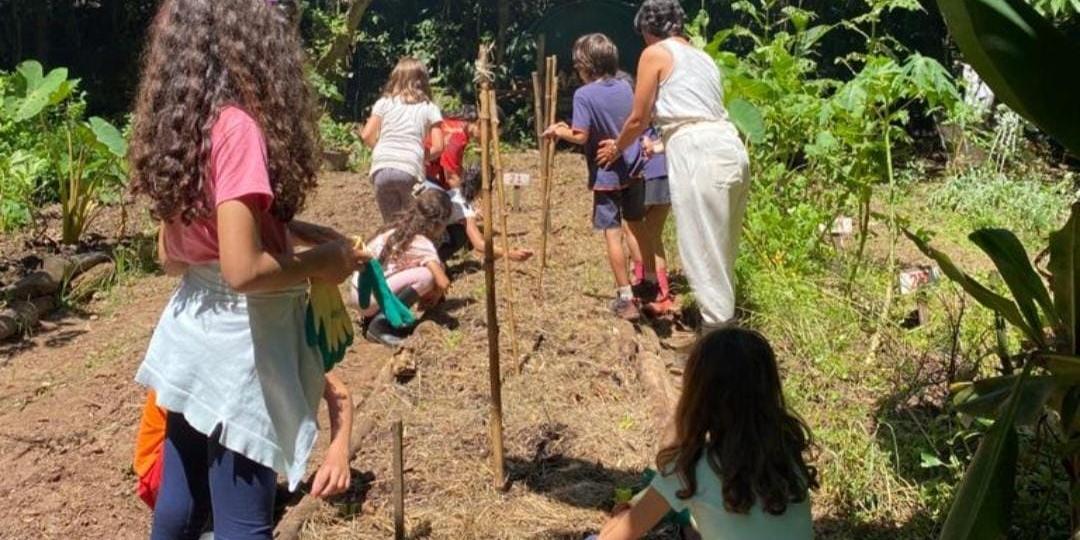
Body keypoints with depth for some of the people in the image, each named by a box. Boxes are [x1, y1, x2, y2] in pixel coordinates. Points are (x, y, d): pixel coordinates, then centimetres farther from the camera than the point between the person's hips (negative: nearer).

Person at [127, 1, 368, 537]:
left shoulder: (182, 124, 6)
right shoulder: (238, 125, -20)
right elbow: (243, 269, -27)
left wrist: (299, 232, 11)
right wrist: (320, 263, -10)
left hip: (194, 333, 9)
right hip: (239, 342, -9)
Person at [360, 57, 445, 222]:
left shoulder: (384, 103, 16)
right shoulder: (430, 108, 11)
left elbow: (366, 135, 9)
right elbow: (437, 147, 3)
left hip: (382, 169, 2)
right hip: (410, 170, -2)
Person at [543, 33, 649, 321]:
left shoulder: (584, 94, -14)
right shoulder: (625, 87, 3)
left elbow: (581, 136, -18)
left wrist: (559, 132, -2)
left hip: (606, 175, -5)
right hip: (632, 169, 5)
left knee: (613, 234, 1)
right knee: (638, 227, 20)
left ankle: (626, 299, 2)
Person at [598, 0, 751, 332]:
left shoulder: (655, 53, 4)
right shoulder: (702, 57, 25)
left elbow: (638, 120, 6)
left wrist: (617, 148, 25)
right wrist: (663, 143, 44)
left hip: (699, 155, -8)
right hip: (731, 151, 8)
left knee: (703, 253, -2)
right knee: (721, 250, 18)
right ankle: (723, 324, 29)